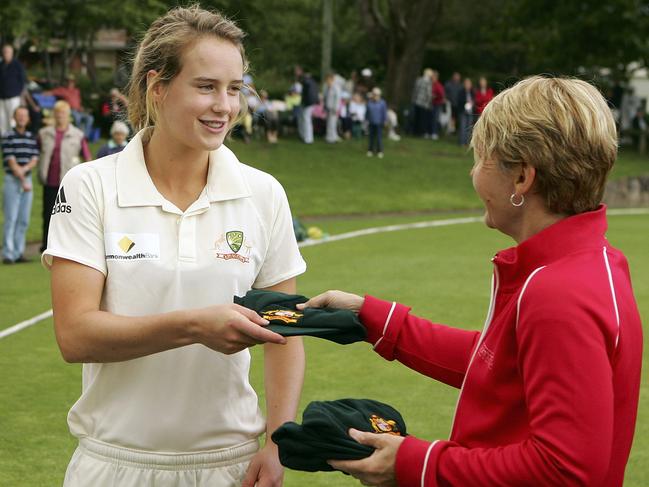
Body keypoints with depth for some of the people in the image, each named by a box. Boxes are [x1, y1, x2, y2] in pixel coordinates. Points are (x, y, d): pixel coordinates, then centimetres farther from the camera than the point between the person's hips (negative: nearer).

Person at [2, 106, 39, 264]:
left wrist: (23, 169, -15)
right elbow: (11, 162, -9)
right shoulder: (8, 137, -4)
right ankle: (8, 254, -8)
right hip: (12, 180, -5)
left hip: (28, 179, 5)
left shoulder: (32, 137, 11)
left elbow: (34, 160, 4)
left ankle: (18, 252, 9)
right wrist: (23, 181, -11)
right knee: (11, 218, -8)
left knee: (24, 220, 5)